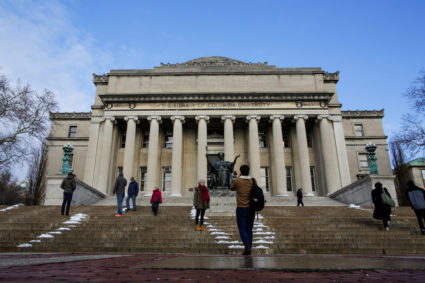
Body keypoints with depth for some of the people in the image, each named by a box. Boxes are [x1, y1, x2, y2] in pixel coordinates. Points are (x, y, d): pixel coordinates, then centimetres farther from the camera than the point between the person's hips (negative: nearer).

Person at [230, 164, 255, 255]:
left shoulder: (238, 181, -8)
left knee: (242, 229, 0)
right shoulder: (252, 181, 1)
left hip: (241, 208, -4)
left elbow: (231, 188, 10)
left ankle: (247, 246, -18)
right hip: (251, 209, 4)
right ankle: (249, 249, 13)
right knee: (249, 229, 12)